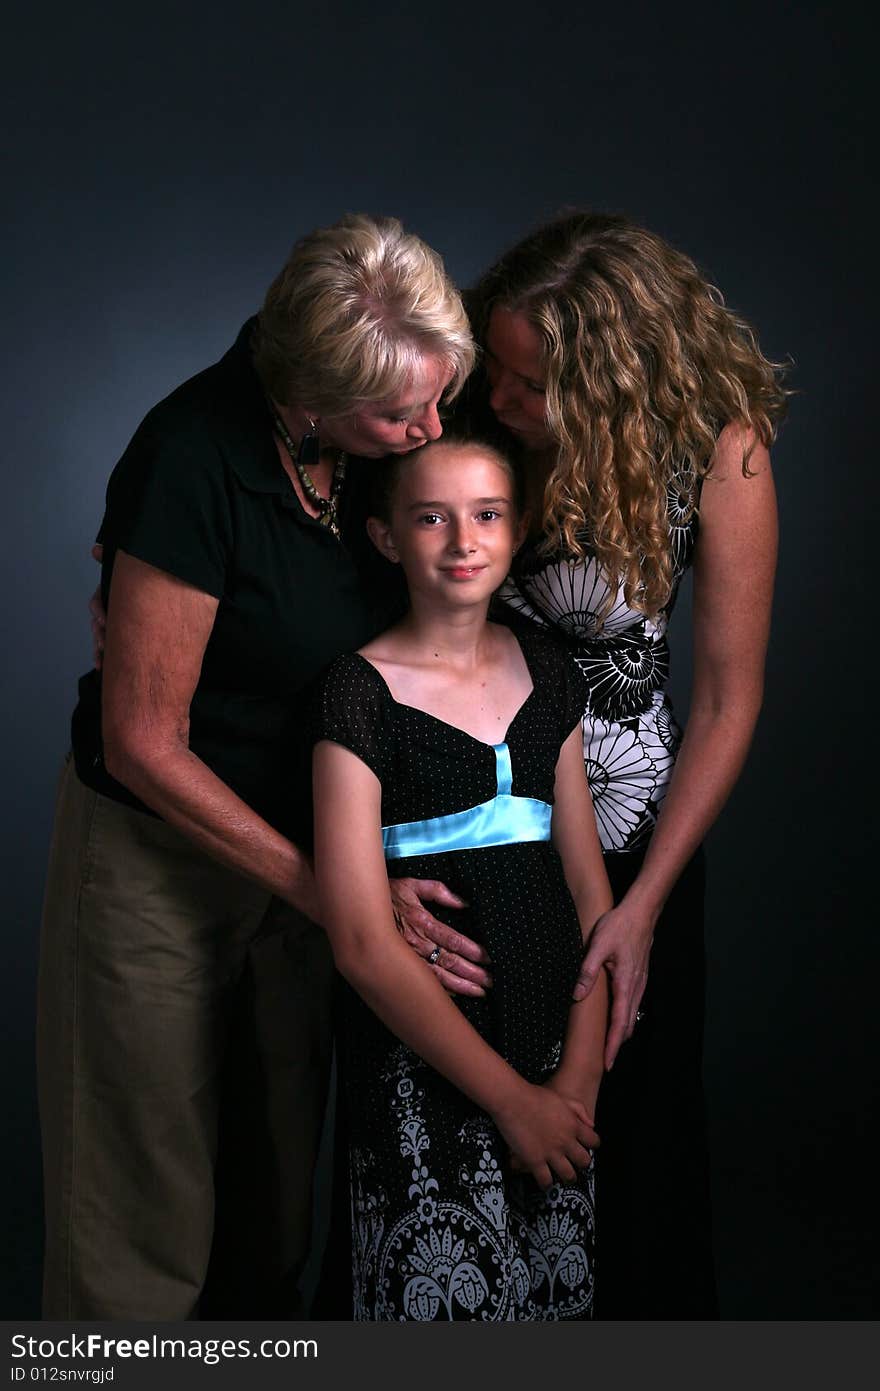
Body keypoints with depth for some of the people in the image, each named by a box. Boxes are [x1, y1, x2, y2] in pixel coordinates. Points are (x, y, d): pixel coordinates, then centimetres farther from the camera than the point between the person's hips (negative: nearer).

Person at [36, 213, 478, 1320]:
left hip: (310, 838, 6)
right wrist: (326, 889, -22)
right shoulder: (194, 460, -28)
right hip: (161, 847, -5)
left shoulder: (392, 438, -10)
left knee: (281, 1167, 20)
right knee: (146, 1199, 10)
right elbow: (142, 743, -23)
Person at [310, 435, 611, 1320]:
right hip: (423, 1062, -5)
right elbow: (364, 945, -13)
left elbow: (590, 888, 6)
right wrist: (512, 1098, -11)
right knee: (449, 1300, -2)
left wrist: (580, 1077, -4)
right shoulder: (360, 692, -9)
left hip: (557, 1055, 5)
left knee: (562, 1294, 10)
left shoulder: (545, 673, 7)